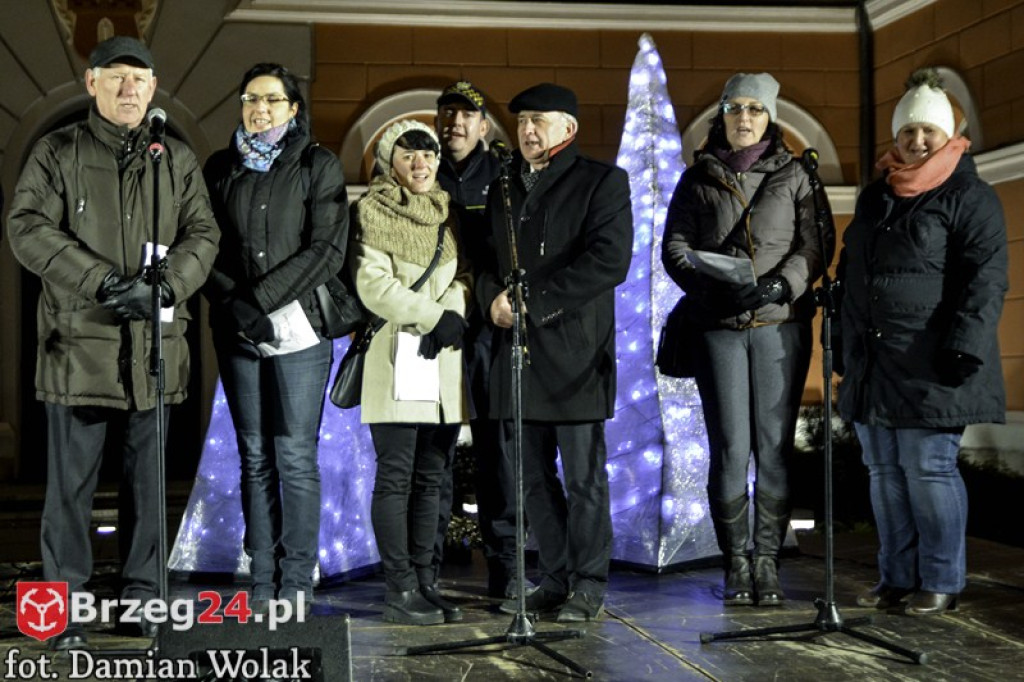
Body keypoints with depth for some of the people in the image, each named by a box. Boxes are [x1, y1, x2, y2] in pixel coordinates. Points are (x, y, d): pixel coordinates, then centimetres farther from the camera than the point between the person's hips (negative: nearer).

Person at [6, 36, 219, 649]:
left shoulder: (178, 160, 13)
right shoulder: (57, 154, 4)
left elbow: (203, 234, 7)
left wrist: (166, 286, -13)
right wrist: (105, 281, -17)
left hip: (156, 345, 3)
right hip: (79, 341, -3)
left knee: (150, 479, 10)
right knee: (72, 481, 2)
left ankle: (147, 597, 21)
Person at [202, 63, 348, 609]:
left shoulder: (319, 166, 3)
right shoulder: (221, 169, 13)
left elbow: (328, 250, -6)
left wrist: (262, 298, -12)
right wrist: (236, 304, -10)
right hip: (237, 333, 3)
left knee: (296, 457, -5)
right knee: (255, 458, 6)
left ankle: (297, 583, 2)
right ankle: (262, 582, 11)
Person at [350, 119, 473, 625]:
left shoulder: (448, 213, 17)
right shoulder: (372, 211, 0)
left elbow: (465, 275, 11)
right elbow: (373, 283, -10)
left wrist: (453, 316, -9)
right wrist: (433, 316, -15)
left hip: (445, 361, 6)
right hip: (395, 357, -6)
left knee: (430, 478, 8)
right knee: (395, 477, -5)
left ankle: (425, 583, 13)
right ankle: (400, 589, -2)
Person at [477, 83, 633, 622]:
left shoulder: (602, 181, -1)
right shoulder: (502, 186, 18)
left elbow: (609, 260, -14)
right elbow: (486, 255, 22)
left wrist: (533, 303, -16)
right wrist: (492, 296, -2)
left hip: (574, 351, -6)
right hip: (516, 350, 6)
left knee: (584, 477, -1)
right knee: (533, 478, 10)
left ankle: (589, 586, 8)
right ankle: (553, 582, 19)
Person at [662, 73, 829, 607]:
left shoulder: (794, 175, 10)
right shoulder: (698, 178, 11)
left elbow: (816, 244, 3)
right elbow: (674, 247, 6)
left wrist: (781, 285, -15)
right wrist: (711, 285, -12)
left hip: (782, 324, 0)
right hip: (718, 326, 0)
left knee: (775, 445, -2)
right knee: (729, 447, -2)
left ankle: (767, 561, 6)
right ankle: (735, 561, 7)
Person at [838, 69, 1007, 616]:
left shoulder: (969, 198, -4)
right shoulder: (874, 197, 18)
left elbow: (985, 281, -11)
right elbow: (849, 273, 25)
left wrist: (961, 349, -19)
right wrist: (843, 342, 20)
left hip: (927, 366, -7)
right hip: (871, 364, 7)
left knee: (929, 469, -6)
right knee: (884, 472, 10)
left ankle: (941, 581, 6)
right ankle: (897, 576, 20)